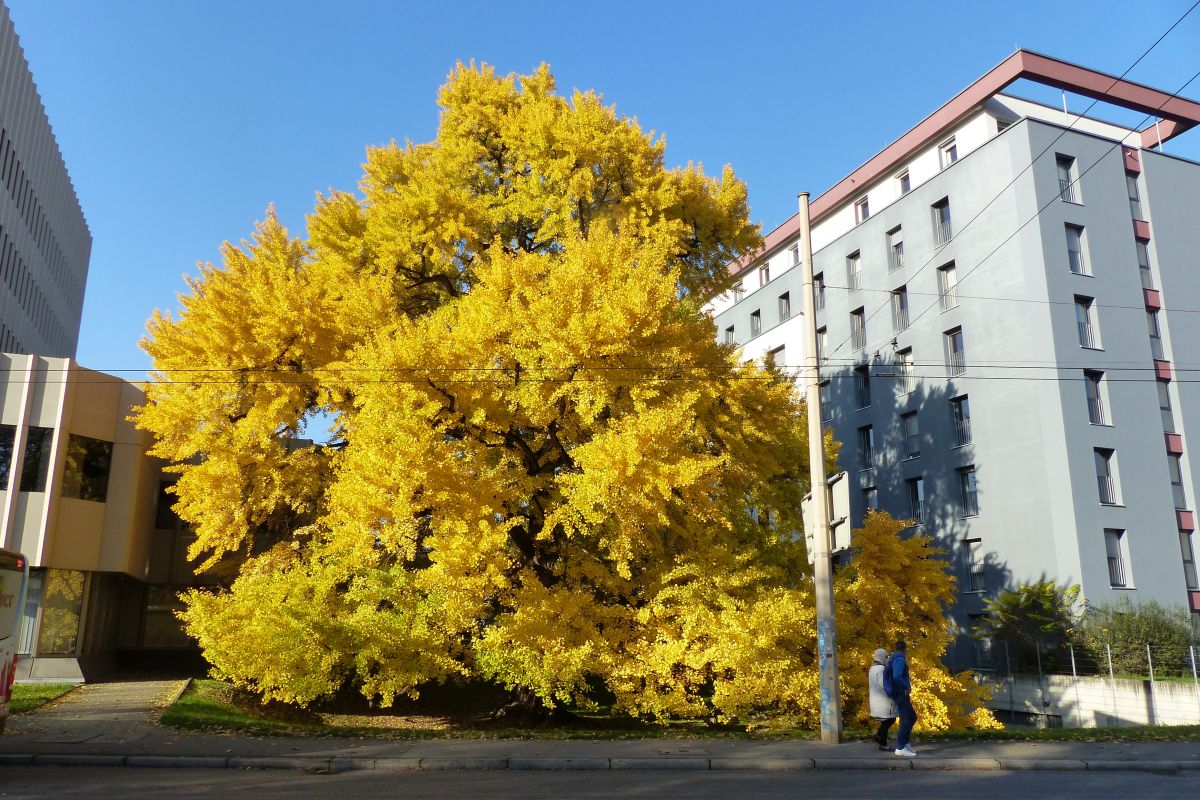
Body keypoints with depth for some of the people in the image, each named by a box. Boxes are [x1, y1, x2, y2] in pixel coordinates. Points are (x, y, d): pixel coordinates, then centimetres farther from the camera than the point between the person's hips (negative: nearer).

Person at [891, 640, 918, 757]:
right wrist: (907, 686, -19)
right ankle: (900, 748, -7)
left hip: (902, 694, 10)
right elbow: (896, 677, -30)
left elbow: (895, 676, 22)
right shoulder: (900, 660, -16)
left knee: (912, 717, 16)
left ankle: (904, 743, 19)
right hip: (901, 694, -10)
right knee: (906, 719, -8)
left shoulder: (897, 659, 14)